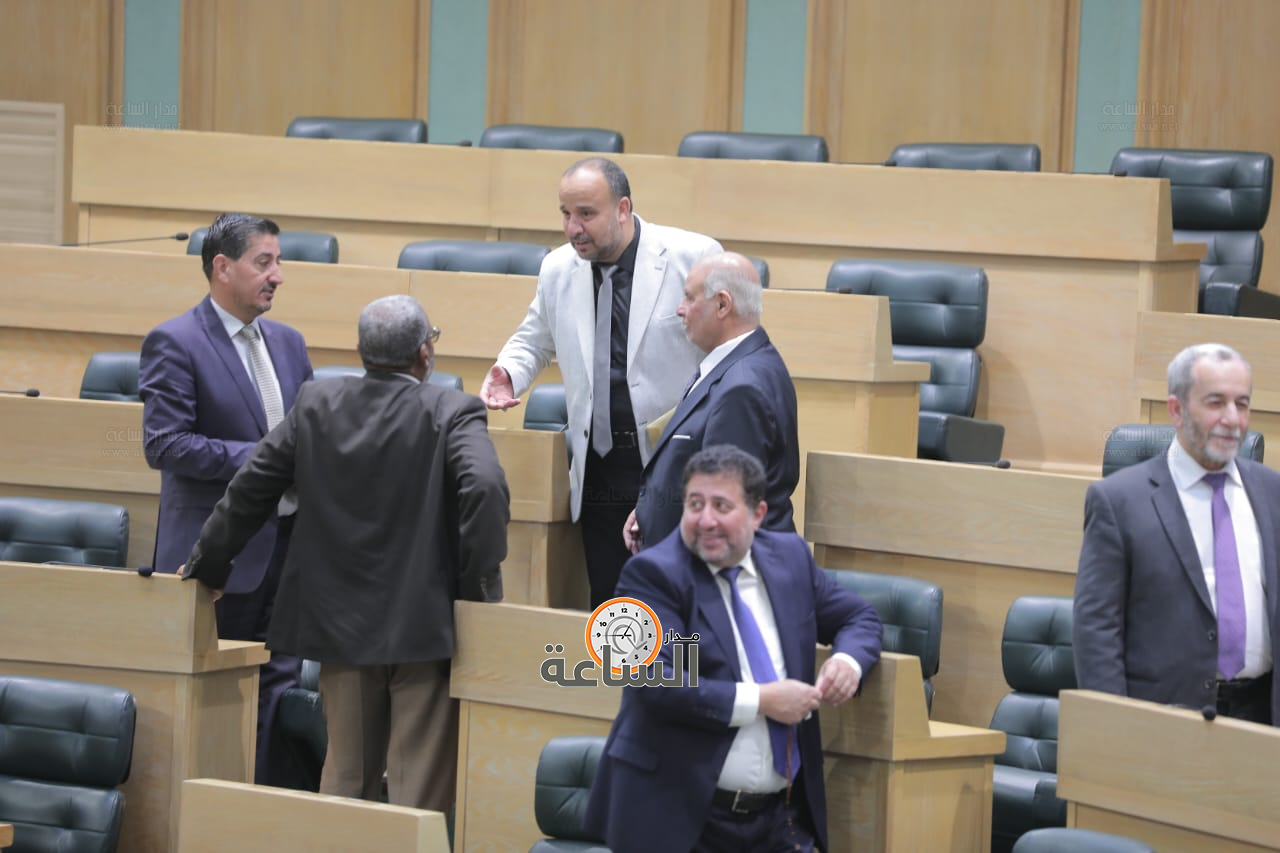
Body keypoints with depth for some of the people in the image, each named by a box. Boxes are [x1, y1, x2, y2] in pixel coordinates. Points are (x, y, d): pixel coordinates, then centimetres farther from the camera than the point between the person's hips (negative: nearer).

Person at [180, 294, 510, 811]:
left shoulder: (317, 405, 2)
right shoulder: (450, 412, -11)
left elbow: (249, 491, 6)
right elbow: (485, 487, -27)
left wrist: (208, 565, 20)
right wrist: (480, 584, -15)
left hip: (341, 624, 4)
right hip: (422, 626, -4)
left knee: (346, 776, 17)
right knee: (420, 791, 1)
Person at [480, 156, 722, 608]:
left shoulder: (694, 257, -8)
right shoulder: (559, 269, 7)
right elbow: (534, 341, 24)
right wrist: (507, 374, 2)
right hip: (601, 469, 4)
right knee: (607, 602, 4)